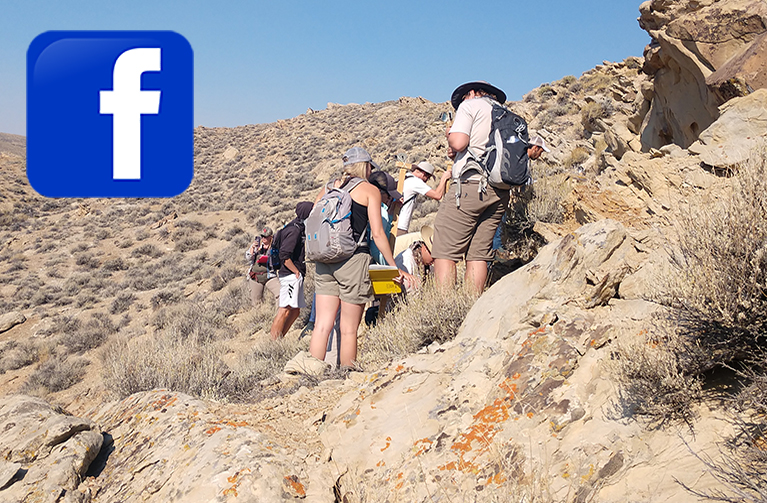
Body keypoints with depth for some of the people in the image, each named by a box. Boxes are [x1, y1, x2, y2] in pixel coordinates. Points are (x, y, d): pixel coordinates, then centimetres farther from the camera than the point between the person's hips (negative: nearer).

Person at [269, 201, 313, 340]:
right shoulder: (295, 230, -14)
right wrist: (296, 271, -15)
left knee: (295, 310, 13)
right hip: (291, 275, -10)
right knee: (285, 310, -10)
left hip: (295, 276, 10)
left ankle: (278, 340, 17)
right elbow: (284, 256, -21)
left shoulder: (300, 228, 17)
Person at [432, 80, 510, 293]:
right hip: (500, 190, 7)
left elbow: (458, 142, -12)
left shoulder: (470, 104, 5)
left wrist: (449, 136, 12)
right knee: (478, 255, 6)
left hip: (471, 184, -7)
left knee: (445, 253, -7)